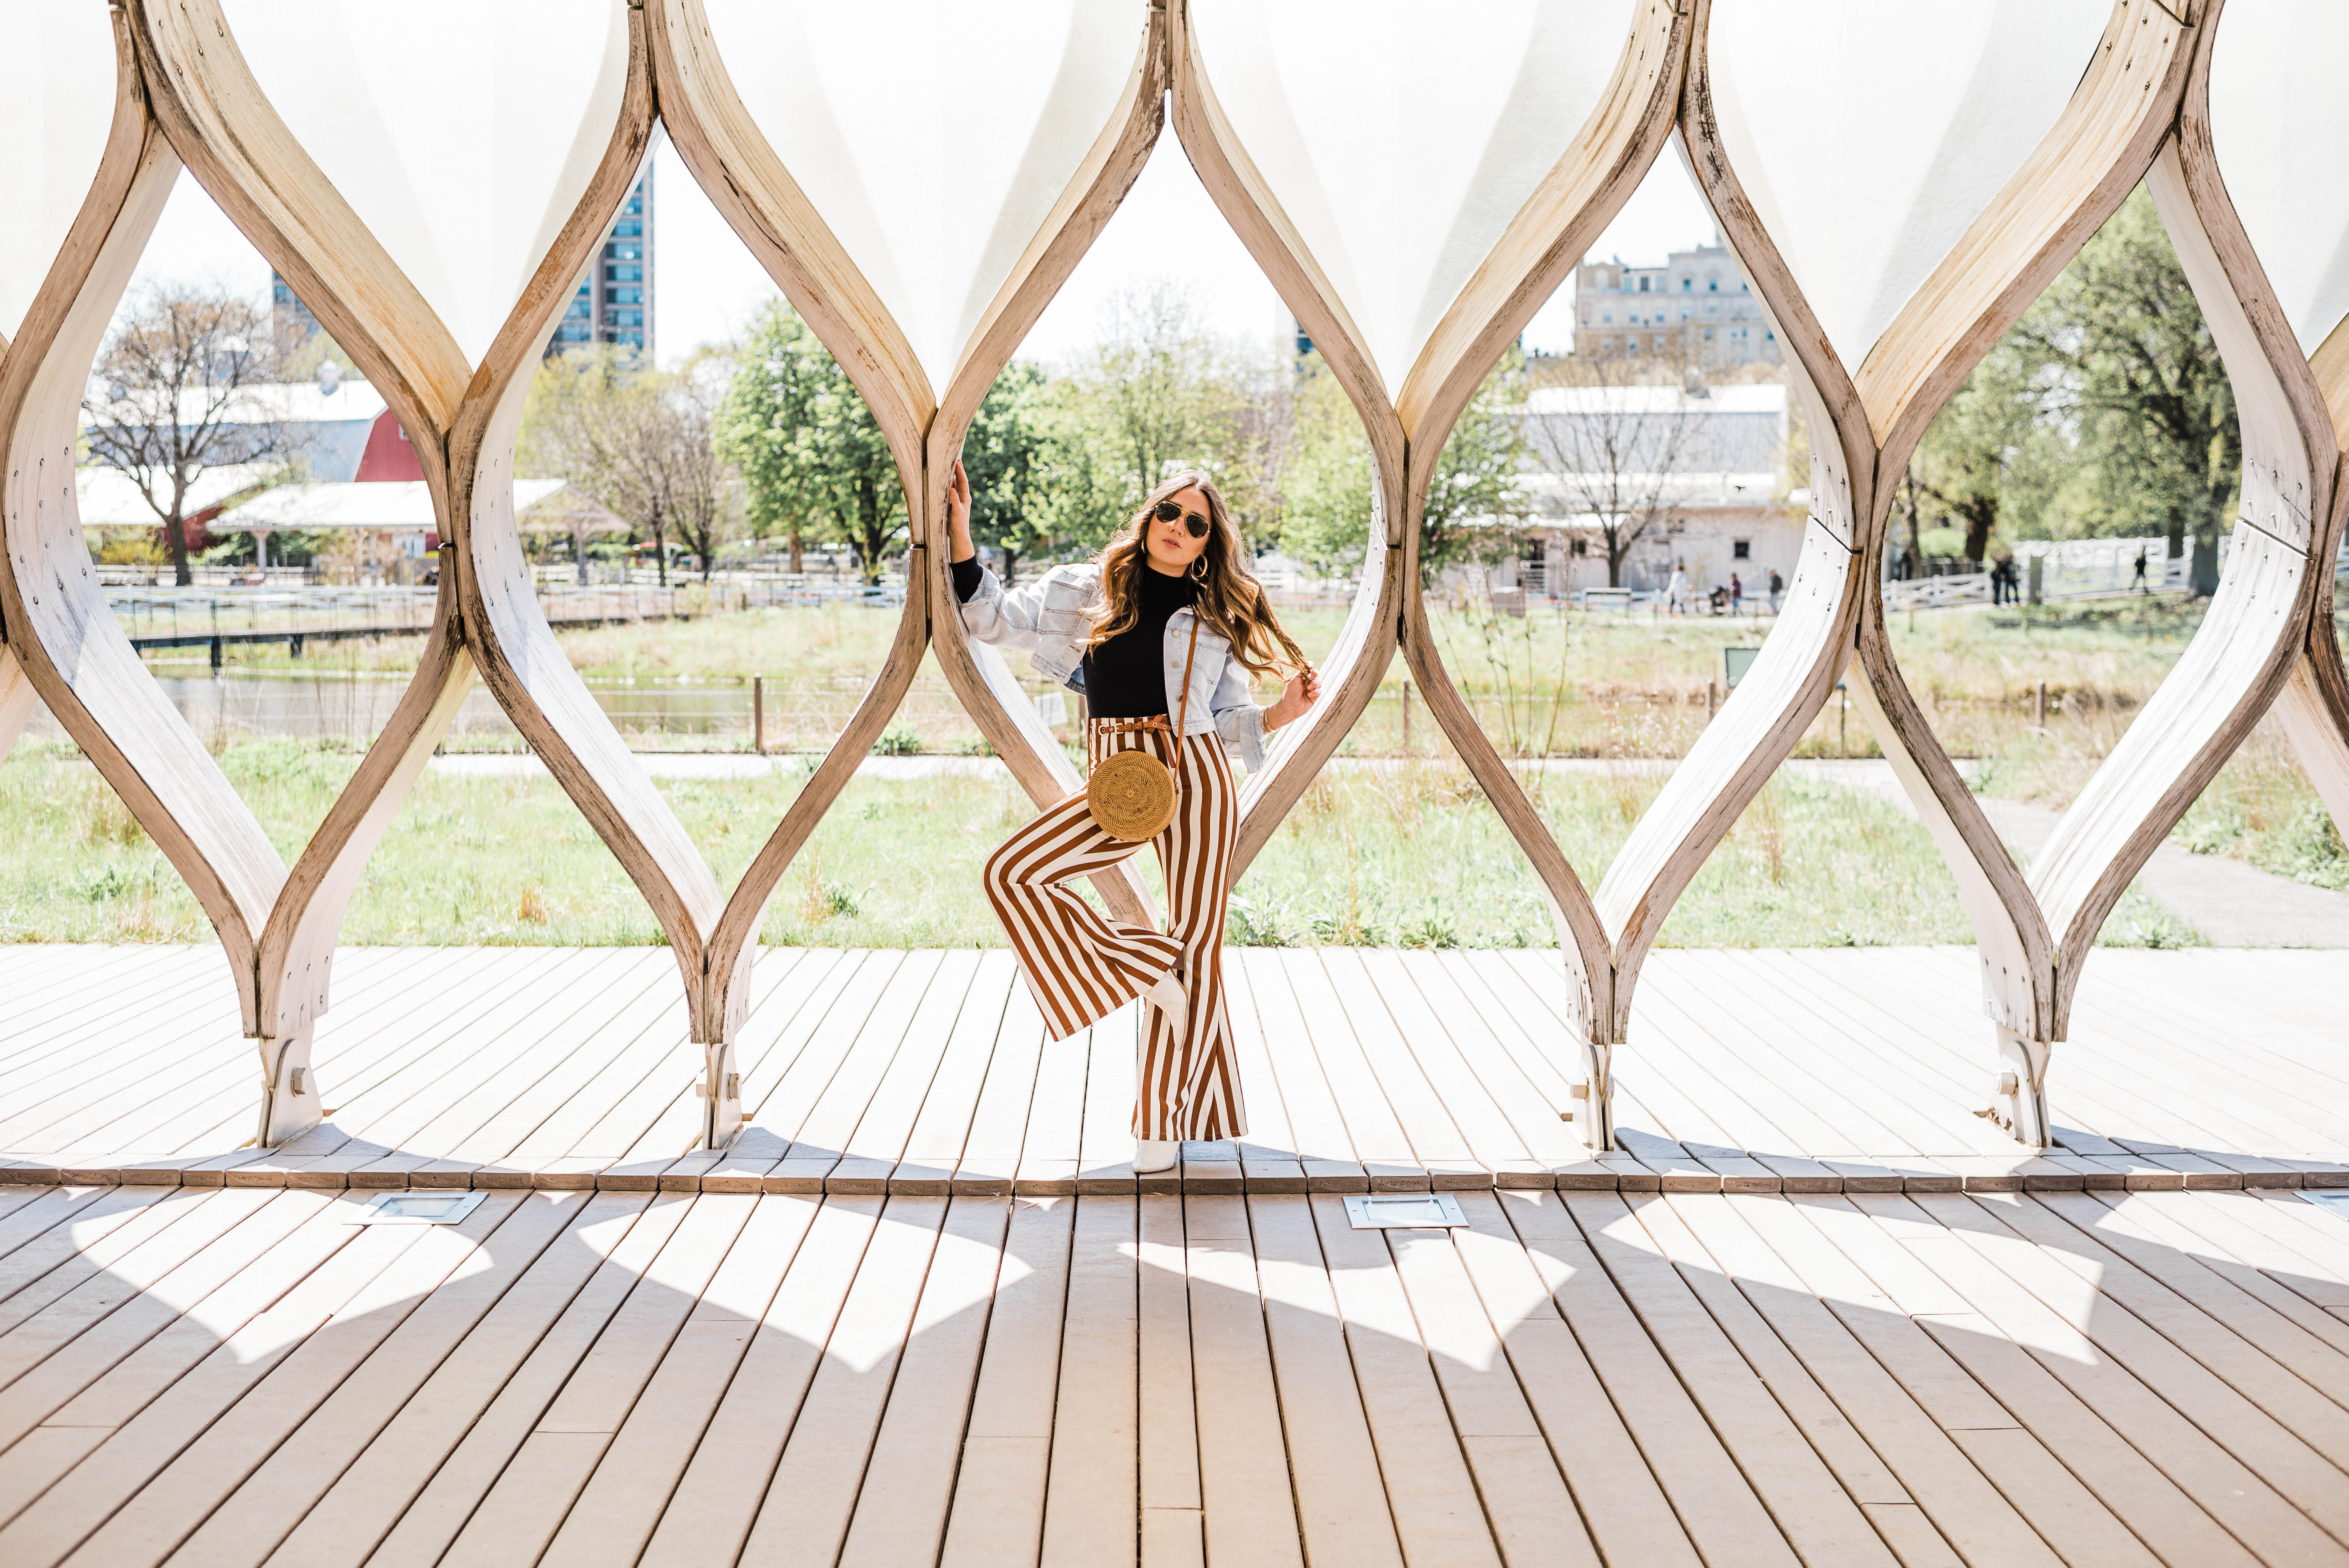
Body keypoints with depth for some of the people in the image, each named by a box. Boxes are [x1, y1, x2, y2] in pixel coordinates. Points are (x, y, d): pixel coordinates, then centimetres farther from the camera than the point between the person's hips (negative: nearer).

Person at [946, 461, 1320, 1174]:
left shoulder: (1216, 618, 11)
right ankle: (1141, 970, -6)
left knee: (1194, 943, -1)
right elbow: (990, 617, 7)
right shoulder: (1087, 591, 9)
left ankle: (1164, 1119, 10)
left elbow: (1228, 721, 12)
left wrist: (1285, 710, -7)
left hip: (1195, 776, -1)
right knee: (1012, 873, -20)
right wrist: (959, 527, 0)